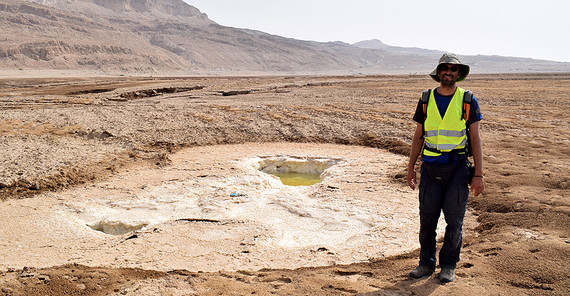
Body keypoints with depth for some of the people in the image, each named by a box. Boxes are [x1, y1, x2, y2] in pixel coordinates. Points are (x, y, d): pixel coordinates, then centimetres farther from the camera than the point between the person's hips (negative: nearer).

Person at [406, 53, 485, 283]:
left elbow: (475, 139, 0)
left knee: (454, 220, 4)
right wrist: (411, 167, 6)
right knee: (427, 218, 5)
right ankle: (426, 263, 20)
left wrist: (478, 174, -6)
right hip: (430, 167, 2)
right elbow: (418, 136, 10)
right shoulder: (426, 100, 6)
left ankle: (448, 266, 20)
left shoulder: (467, 100, 0)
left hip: (457, 168, -1)